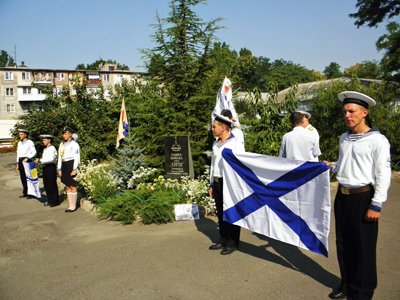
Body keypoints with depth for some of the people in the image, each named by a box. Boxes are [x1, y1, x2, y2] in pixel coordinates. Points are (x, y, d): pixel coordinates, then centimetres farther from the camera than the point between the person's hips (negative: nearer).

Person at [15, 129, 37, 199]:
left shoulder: (30, 142, -5)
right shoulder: (19, 143, 13)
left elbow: (34, 152, -6)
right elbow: (18, 153, 17)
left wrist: (27, 158, -18)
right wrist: (17, 164, 15)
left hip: (27, 161, -6)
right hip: (20, 161, 6)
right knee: (23, 177, 7)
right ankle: (25, 193, 16)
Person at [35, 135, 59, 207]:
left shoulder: (52, 148, -11)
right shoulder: (45, 149, 15)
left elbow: (51, 159, -21)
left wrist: (40, 160, -21)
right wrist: (38, 161, 1)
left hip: (51, 167, -9)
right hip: (45, 167, 9)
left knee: (52, 185, -2)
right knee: (46, 185, 12)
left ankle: (54, 201, 6)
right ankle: (49, 200, 21)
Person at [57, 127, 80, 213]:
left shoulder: (74, 144, -8)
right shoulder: (62, 144, 13)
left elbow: (77, 158, -12)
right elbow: (60, 157, 15)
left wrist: (74, 170, -16)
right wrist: (59, 169, 10)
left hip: (71, 166, -7)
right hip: (64, 166, 7)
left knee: (73, 186, -1)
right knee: (67, 187, 10)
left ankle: (73, 206, 7)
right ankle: (70, 205, 17)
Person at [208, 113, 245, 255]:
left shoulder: (235, 143, -13)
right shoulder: (216, 144, 10)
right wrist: (212, 185, 18)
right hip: (217, 182, 7)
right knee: (220, 212, 14)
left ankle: (233, 243, 18)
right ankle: (223, 239, 29)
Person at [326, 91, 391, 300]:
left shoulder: (377, 140, -13)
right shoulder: (344, 138, 8)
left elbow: (383, 175, -13)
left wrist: (376, 205, -15)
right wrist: (331, 166, 5)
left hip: (363, 198, -6)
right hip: (342, 196, 7)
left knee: (363, 247, 4)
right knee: (343, 242, 15)